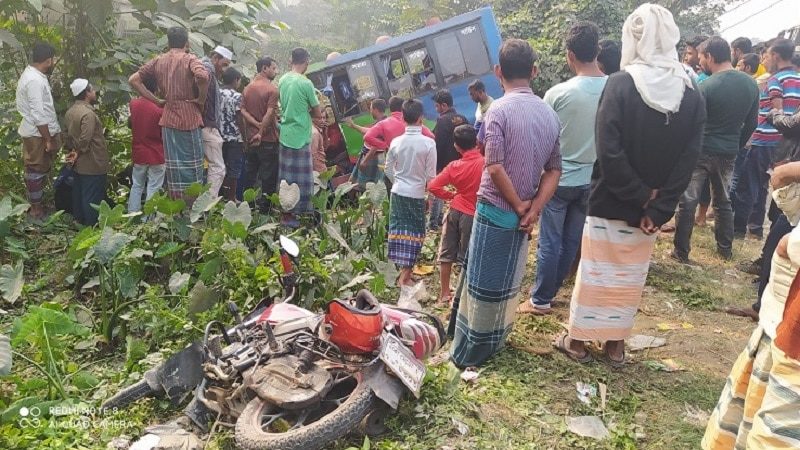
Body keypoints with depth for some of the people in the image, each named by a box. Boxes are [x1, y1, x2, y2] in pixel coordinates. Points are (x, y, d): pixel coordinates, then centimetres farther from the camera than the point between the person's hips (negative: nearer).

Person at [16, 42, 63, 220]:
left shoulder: (32, 74, 10)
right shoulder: (35, 80, -23)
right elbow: (38, 115, -25)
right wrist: (48, 140, -21)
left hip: (38, 132, 10)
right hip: (38, 134, -10)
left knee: (40, 170, 19)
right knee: (36, 171, 1)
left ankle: (38, 202, 31)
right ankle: (36, 209, 12)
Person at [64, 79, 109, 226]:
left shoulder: (70, 111, 7)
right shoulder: (88, 113, -22)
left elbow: (67, 135, 13)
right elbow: (85, 139, -27)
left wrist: (72, 151, 13)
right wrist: (79, 153, -13)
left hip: (79, 164, 9)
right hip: (93, 163, -9)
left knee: (79, 192, 19)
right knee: (92, 197, 0)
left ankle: (79, 219, 31)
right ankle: (92, 226, 7)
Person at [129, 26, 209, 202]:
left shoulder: (158, 61, 11)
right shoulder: (189, 59, -4)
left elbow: (133, 80, 9)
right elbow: (202, 76, -25)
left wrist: (156, 100, 10)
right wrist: (201, 99, -11)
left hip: (168, 118, 5)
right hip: (189, 117, -5)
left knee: (173, 166, 10)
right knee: (192, 165, 1)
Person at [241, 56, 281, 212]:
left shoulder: (247, 88, 10)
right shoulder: (272, 89, -12)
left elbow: (243, 110, 0)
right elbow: (270, 113, -21)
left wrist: (257, 124, -8)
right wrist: (261, 132, -14)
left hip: (251, 139, 7)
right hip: (268, 139, -7)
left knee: (249, 173, 15)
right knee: (269, 176, 2)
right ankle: (265, 207, 7)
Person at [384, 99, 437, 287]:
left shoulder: (396, 141, -4)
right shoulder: (429, 143, -14)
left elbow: (388, 169, 5)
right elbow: (431, 174, -10)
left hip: (398, 192, 3)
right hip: (417, 194, -3)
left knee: (399, 230, 13)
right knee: (414, 233, 7)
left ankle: (403, 269, 22)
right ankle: (405, 275, 8)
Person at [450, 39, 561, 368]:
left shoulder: (500, 109, -15)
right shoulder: (549, 114, 5)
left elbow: (495, 168, -22)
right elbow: (554, 170, 4)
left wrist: (518, 205, -11)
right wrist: (534, 209, -4)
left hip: (495, 211, -6)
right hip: (522, 215, 6)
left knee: (483, 284, 4)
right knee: (508, 285, 18)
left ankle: (470, 353, 15)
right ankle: (495, 343, 32)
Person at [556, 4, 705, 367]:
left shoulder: (620, 84, -16)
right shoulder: (693, 96, -3)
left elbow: (609, 153, -22)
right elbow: (688, 162, -8)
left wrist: (640, 197, -12)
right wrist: (656, 208, -8)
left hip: (610, 204, -3)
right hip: (650, 209, 4)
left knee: (595, 274, 11)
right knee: (630, 279, 17)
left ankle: (579, 340, 24)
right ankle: (615, 343, 29)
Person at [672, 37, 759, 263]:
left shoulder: (705, 87, -16)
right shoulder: (750, 84, 3)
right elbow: (751, 123, 9)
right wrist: (737, 145, 20)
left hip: (701, 151, -6)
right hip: (728, 153, 6)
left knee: (687, 201, 1)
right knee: (723, 201, 19)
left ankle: (681, 251, 4)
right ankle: (726, 248, 29)